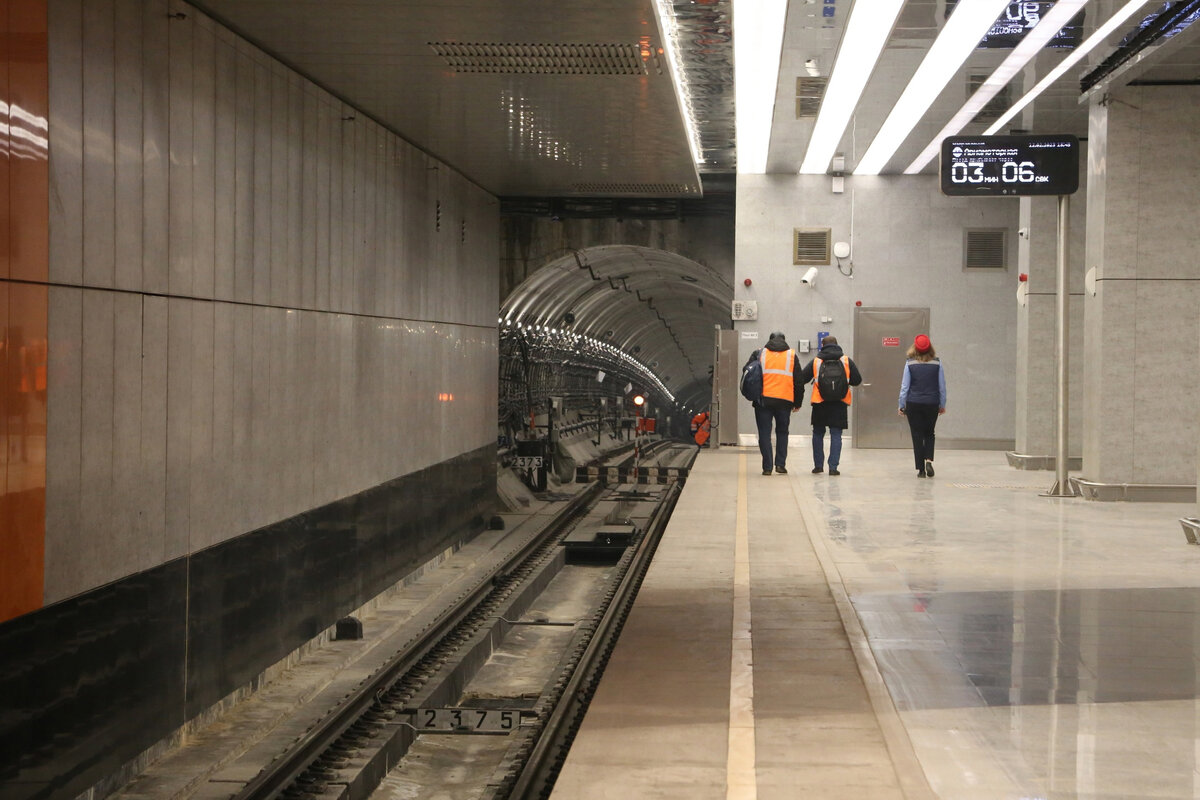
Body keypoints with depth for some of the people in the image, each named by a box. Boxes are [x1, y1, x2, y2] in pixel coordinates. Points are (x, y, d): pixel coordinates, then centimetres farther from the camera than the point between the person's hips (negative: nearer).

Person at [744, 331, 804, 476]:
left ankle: (767, 466, -1)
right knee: (782, 432, 15)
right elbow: (799, 381, 9)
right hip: (785, 401, 1)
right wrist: (797, 403, 15)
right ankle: (780, 464, 8)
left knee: (764, 433, 4)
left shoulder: (759, 354, 7)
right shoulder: (792, 356, 9)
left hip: (763, 400, -1)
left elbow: (746, 373, 3)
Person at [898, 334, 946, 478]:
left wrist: (902, 405, 6)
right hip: (932, 404, 1)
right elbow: (942, 386, 4)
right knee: (929, 434, 18)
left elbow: (905, 386, -3)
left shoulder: (910, 363, -6)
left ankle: (921, 469, 4)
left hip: (913, 404, -1)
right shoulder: (937, 363, -2)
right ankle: (929, 460, -4)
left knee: (917, 436, 5)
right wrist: (942, 405, 16)